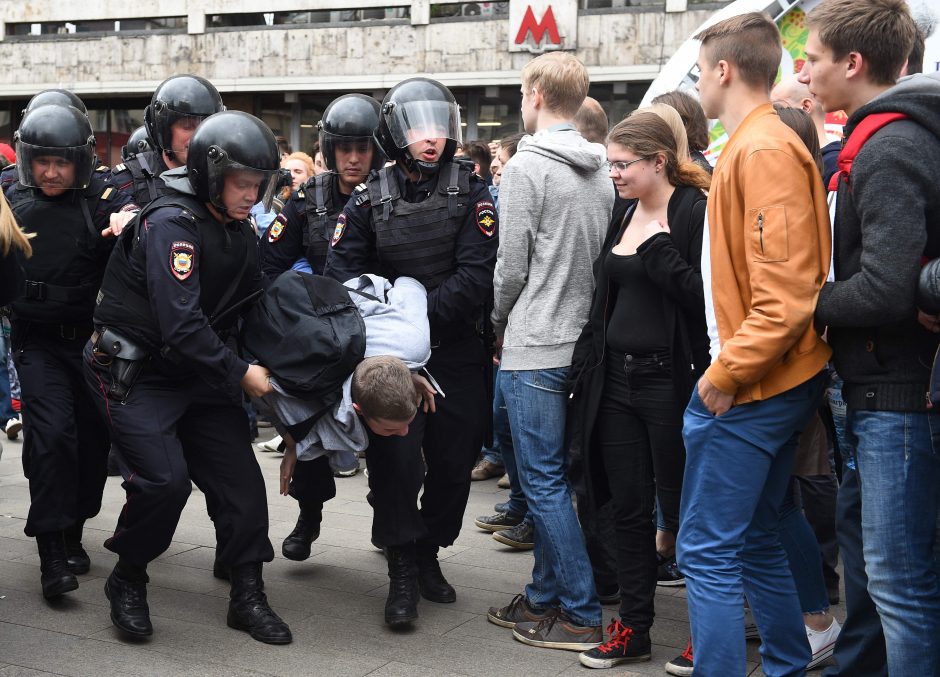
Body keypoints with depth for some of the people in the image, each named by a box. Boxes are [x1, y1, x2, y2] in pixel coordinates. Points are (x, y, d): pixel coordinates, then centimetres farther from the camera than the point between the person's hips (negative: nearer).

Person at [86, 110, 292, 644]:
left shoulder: (240, 231, 6)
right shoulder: (172, 224, -22)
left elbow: (251, 307, 11)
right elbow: (181, 325, -29)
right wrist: (239, 373, -22)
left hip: (199, 374, 8)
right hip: (136, 374, -8)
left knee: (240, 476, 1)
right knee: (164, 479, -19)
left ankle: (248, 596, 13)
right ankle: (127, 581, 7)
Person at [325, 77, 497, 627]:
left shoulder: (471, 193, -3)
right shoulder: (370, 200, 1)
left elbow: (476, 275, -13)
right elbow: (342, 271, -4)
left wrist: (421, 313, -23)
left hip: (456, 351, 1)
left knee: (454, 460, 8)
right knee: (396, 459, -10)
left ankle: (429, 554, 28)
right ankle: (403, 571, 3)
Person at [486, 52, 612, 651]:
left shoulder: (527, 166, -13)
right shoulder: (601, 172, 8)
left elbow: (512, 265, -12)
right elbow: (603, 258, 12)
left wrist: (501, 323, 5)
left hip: (535, 348, -7)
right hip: (581, 343, 8)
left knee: (545, 482, -1)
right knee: (552, 477, 15)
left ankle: (582, 616, 3)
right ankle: (543, 599, 23)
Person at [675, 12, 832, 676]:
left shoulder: (764, 150, -16)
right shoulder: (758, 143, 14)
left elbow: (786, 292, -23)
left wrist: (725, 374, -17)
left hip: (747, 390, -10)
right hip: (773, 384, 10)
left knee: (708, 551, -6)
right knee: (755, 540, 18)